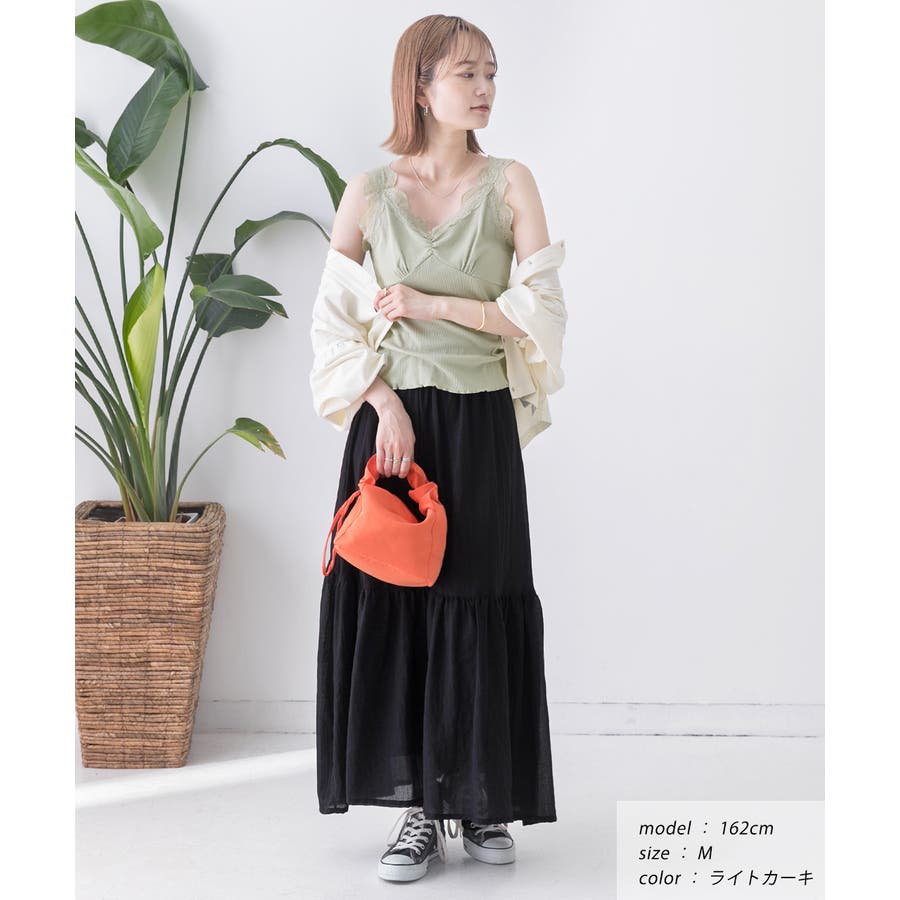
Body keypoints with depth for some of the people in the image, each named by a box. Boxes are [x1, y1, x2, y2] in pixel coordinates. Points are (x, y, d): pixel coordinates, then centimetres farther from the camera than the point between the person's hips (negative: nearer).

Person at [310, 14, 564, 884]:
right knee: (390, 605, 1)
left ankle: (483, 800, 18)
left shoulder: (510, 185, 0)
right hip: (392, 419, 1)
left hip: (480, 424, 0)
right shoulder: (369, 191, 2)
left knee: (479, 608, 2)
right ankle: (418, 805, 13)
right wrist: (386, 405, -10)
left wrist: (429, 304, -10)